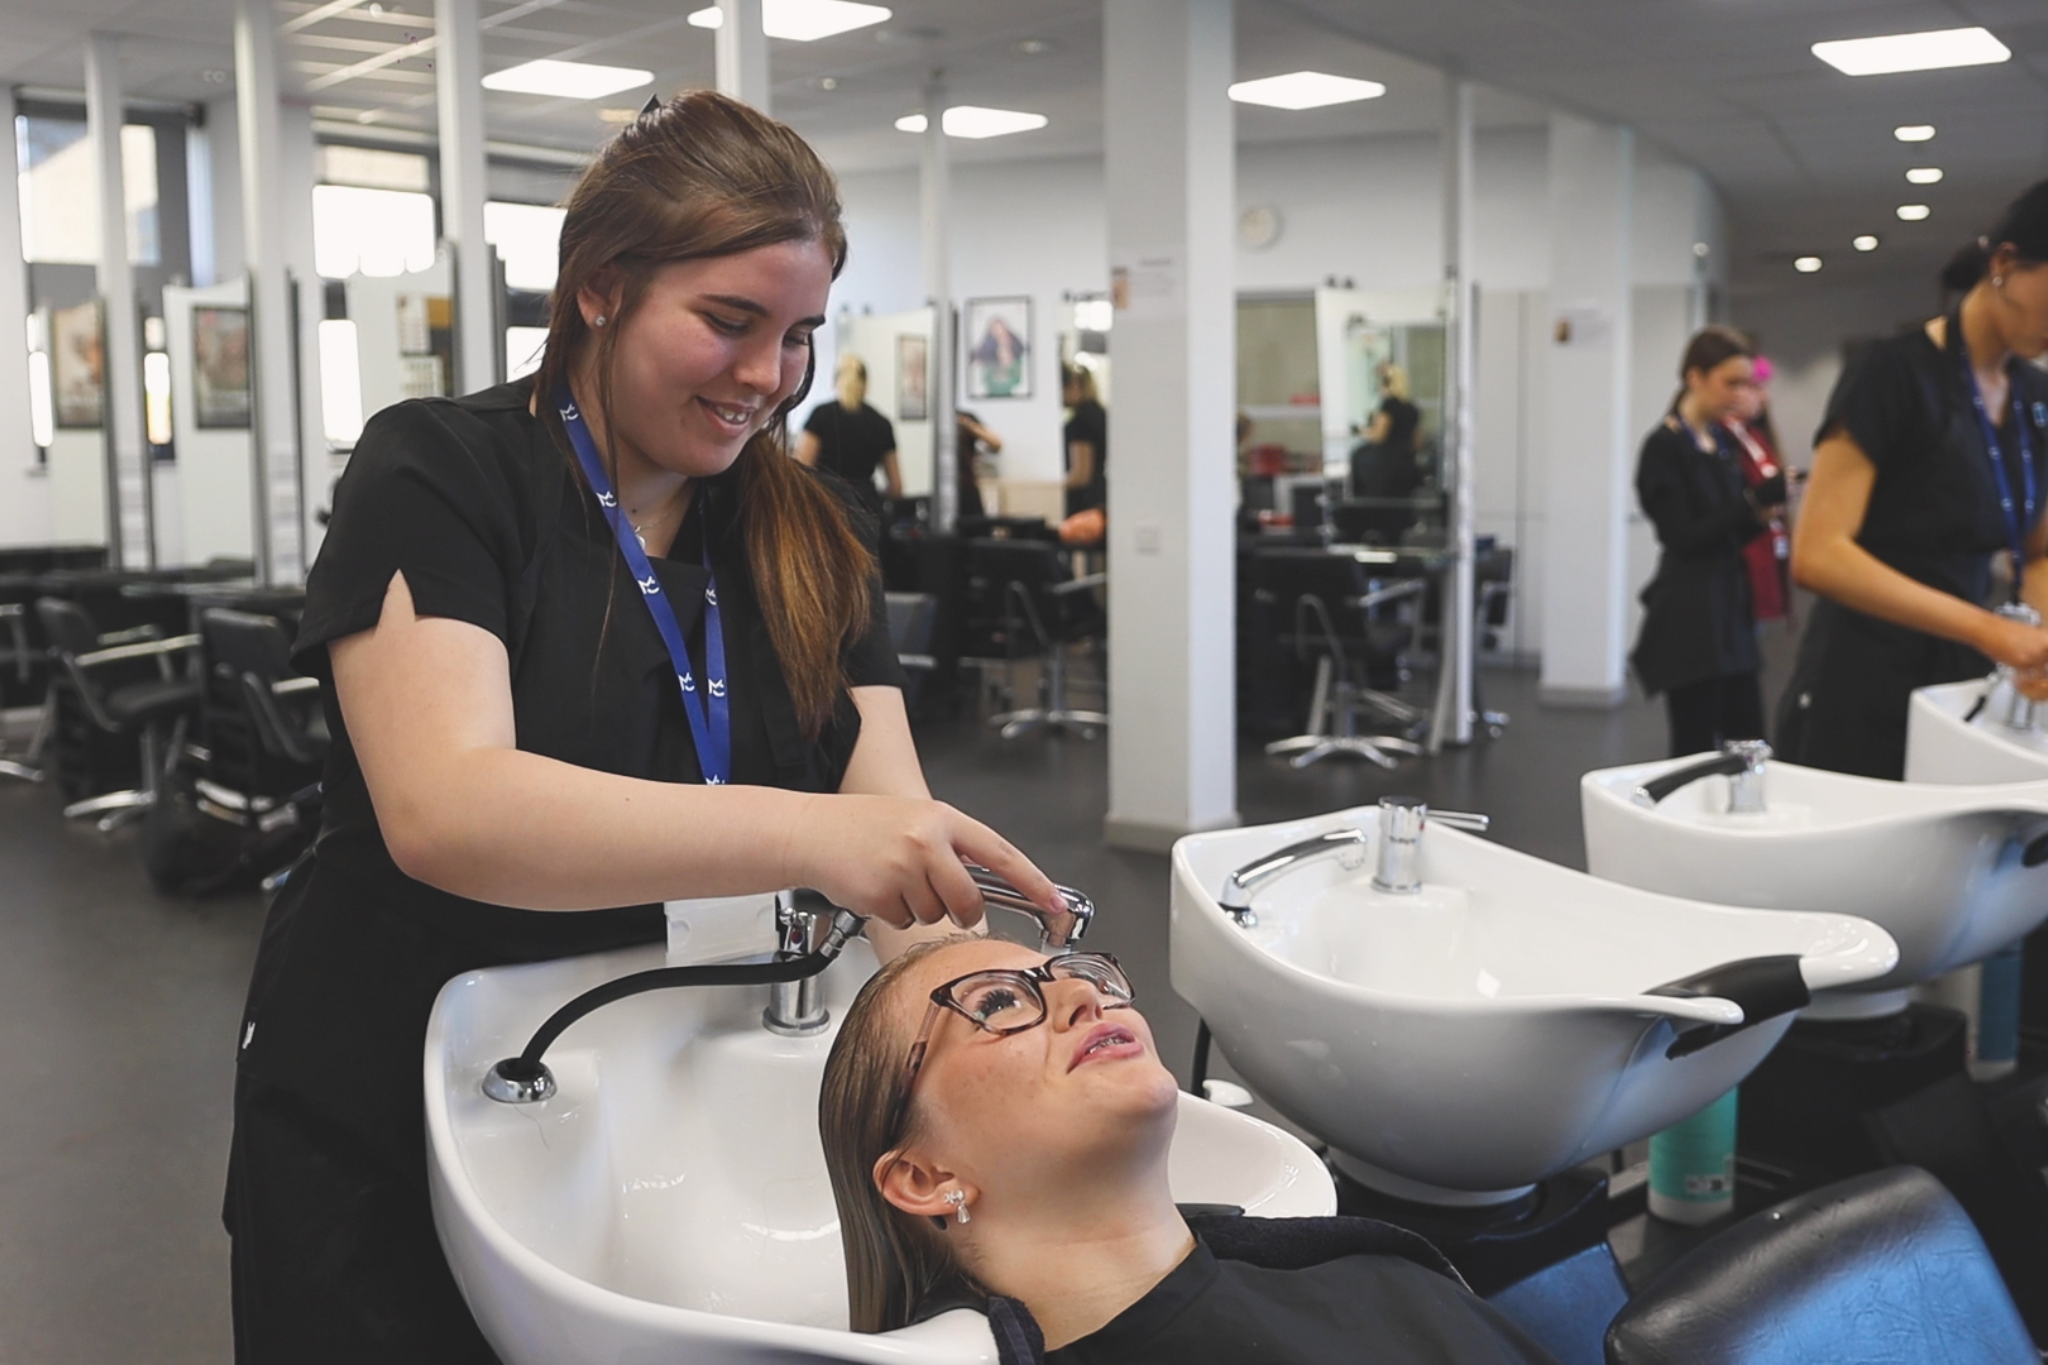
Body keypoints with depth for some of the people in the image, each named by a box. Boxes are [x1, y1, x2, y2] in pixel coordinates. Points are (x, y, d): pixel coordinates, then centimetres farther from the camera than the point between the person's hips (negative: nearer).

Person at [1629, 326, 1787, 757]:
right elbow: (1683, 538, -16)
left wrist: (1761, 515, -1)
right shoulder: (1664, 447, -10)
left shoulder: (1722, 443, 13)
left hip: (1730, 615, 8)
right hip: (1688, 623, -8)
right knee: (1695, 752, -5)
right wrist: (1754, 501, -21)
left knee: (1748, 747, 7)